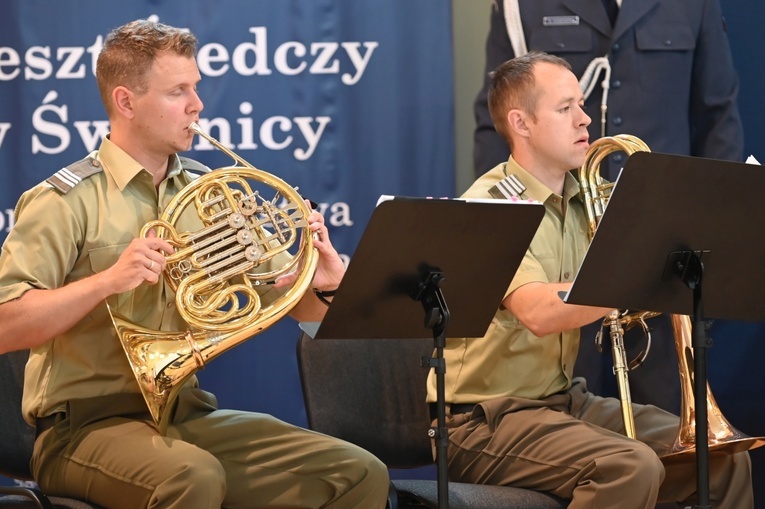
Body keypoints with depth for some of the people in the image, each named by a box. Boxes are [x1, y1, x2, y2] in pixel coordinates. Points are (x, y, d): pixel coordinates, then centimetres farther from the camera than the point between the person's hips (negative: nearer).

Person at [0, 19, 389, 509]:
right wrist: (109, 280, -24)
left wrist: (323, 284, -10)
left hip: (188, 415, 5)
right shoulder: (68, 201, -6)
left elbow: (286, 299, 13)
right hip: (87, 425, -5)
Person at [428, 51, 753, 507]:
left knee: (723, 458, -1)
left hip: (565, 400, 8)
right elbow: (539, 312, -30)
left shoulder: (583, 203, 10)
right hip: (488, 418, -8)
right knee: (631, 467, -30)